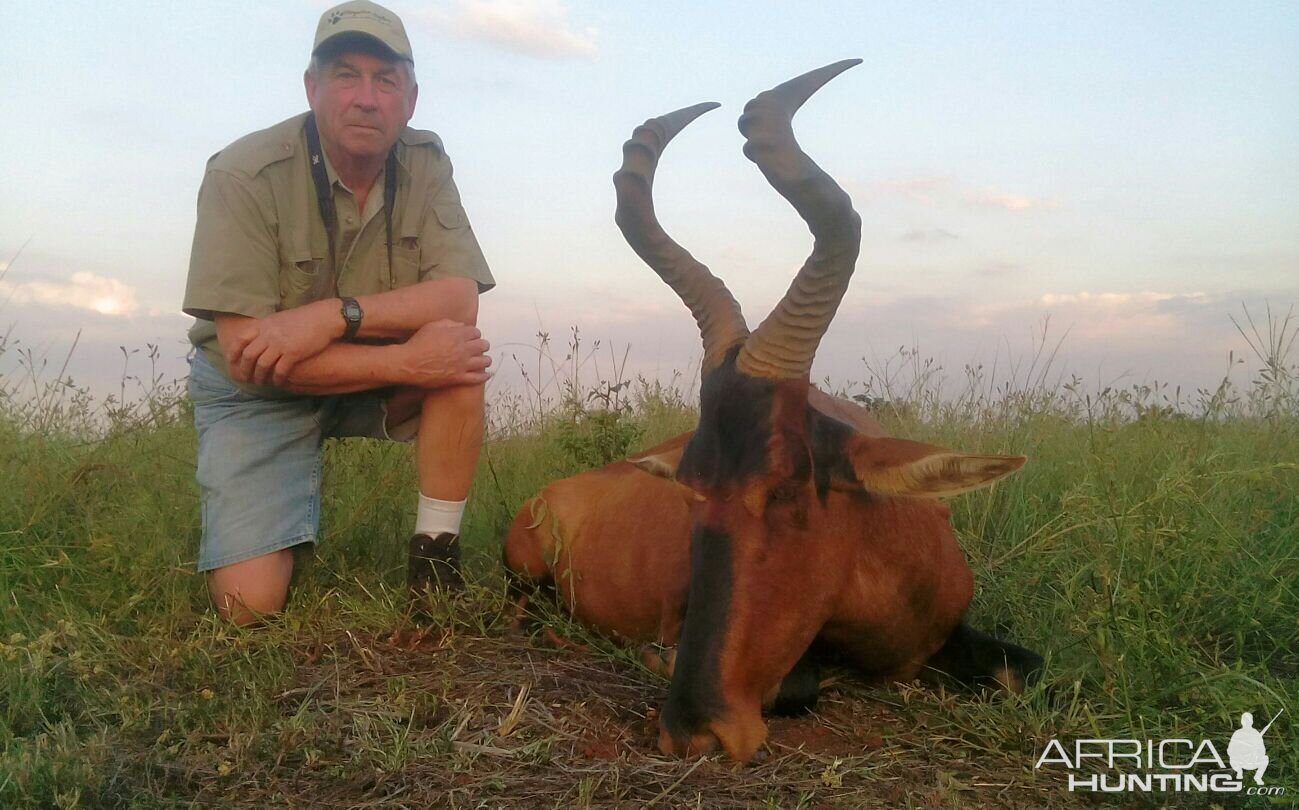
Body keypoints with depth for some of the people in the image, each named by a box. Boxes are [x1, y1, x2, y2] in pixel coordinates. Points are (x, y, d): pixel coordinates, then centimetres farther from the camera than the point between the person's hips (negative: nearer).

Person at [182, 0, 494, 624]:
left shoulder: (424, 162, -9)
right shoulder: (244, 175, -21)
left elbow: (460, 301, -21)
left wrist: (333, 315, -35)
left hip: (372, 378, 3)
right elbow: (245, 355, -26)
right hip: (257, 391, -3)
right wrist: (405, 363, -33)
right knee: (252, 603, -16)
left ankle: (435, 558, -14)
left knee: (460, 346, -28)